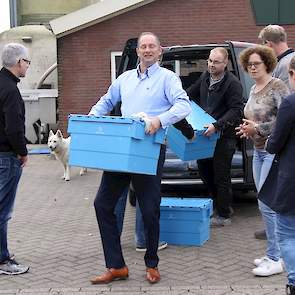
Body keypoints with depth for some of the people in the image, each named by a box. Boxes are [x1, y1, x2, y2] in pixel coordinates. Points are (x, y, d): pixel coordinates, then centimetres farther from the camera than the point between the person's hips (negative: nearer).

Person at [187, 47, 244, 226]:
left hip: (224, 137, -8)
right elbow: (191, 94, 25)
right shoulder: (205, 77, 8)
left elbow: (236, 111, -19)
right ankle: (219, 202, 32)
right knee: (204, 168, 15)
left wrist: (217, 126, -27)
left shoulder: (233, 84, -14)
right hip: (207, 133, 8)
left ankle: (224, 215, 8)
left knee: (221, 175, -3)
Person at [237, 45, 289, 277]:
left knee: (267, 204, -10)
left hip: (275, 151, -9)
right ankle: (274, 254, 22)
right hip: (259, 151, 9)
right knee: (266, 203, 12)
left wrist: (257, 128, -18)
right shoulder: (254, 90, 13)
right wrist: (247, 128, 4)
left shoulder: (277, 86, -12)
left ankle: (275, 259, -1)